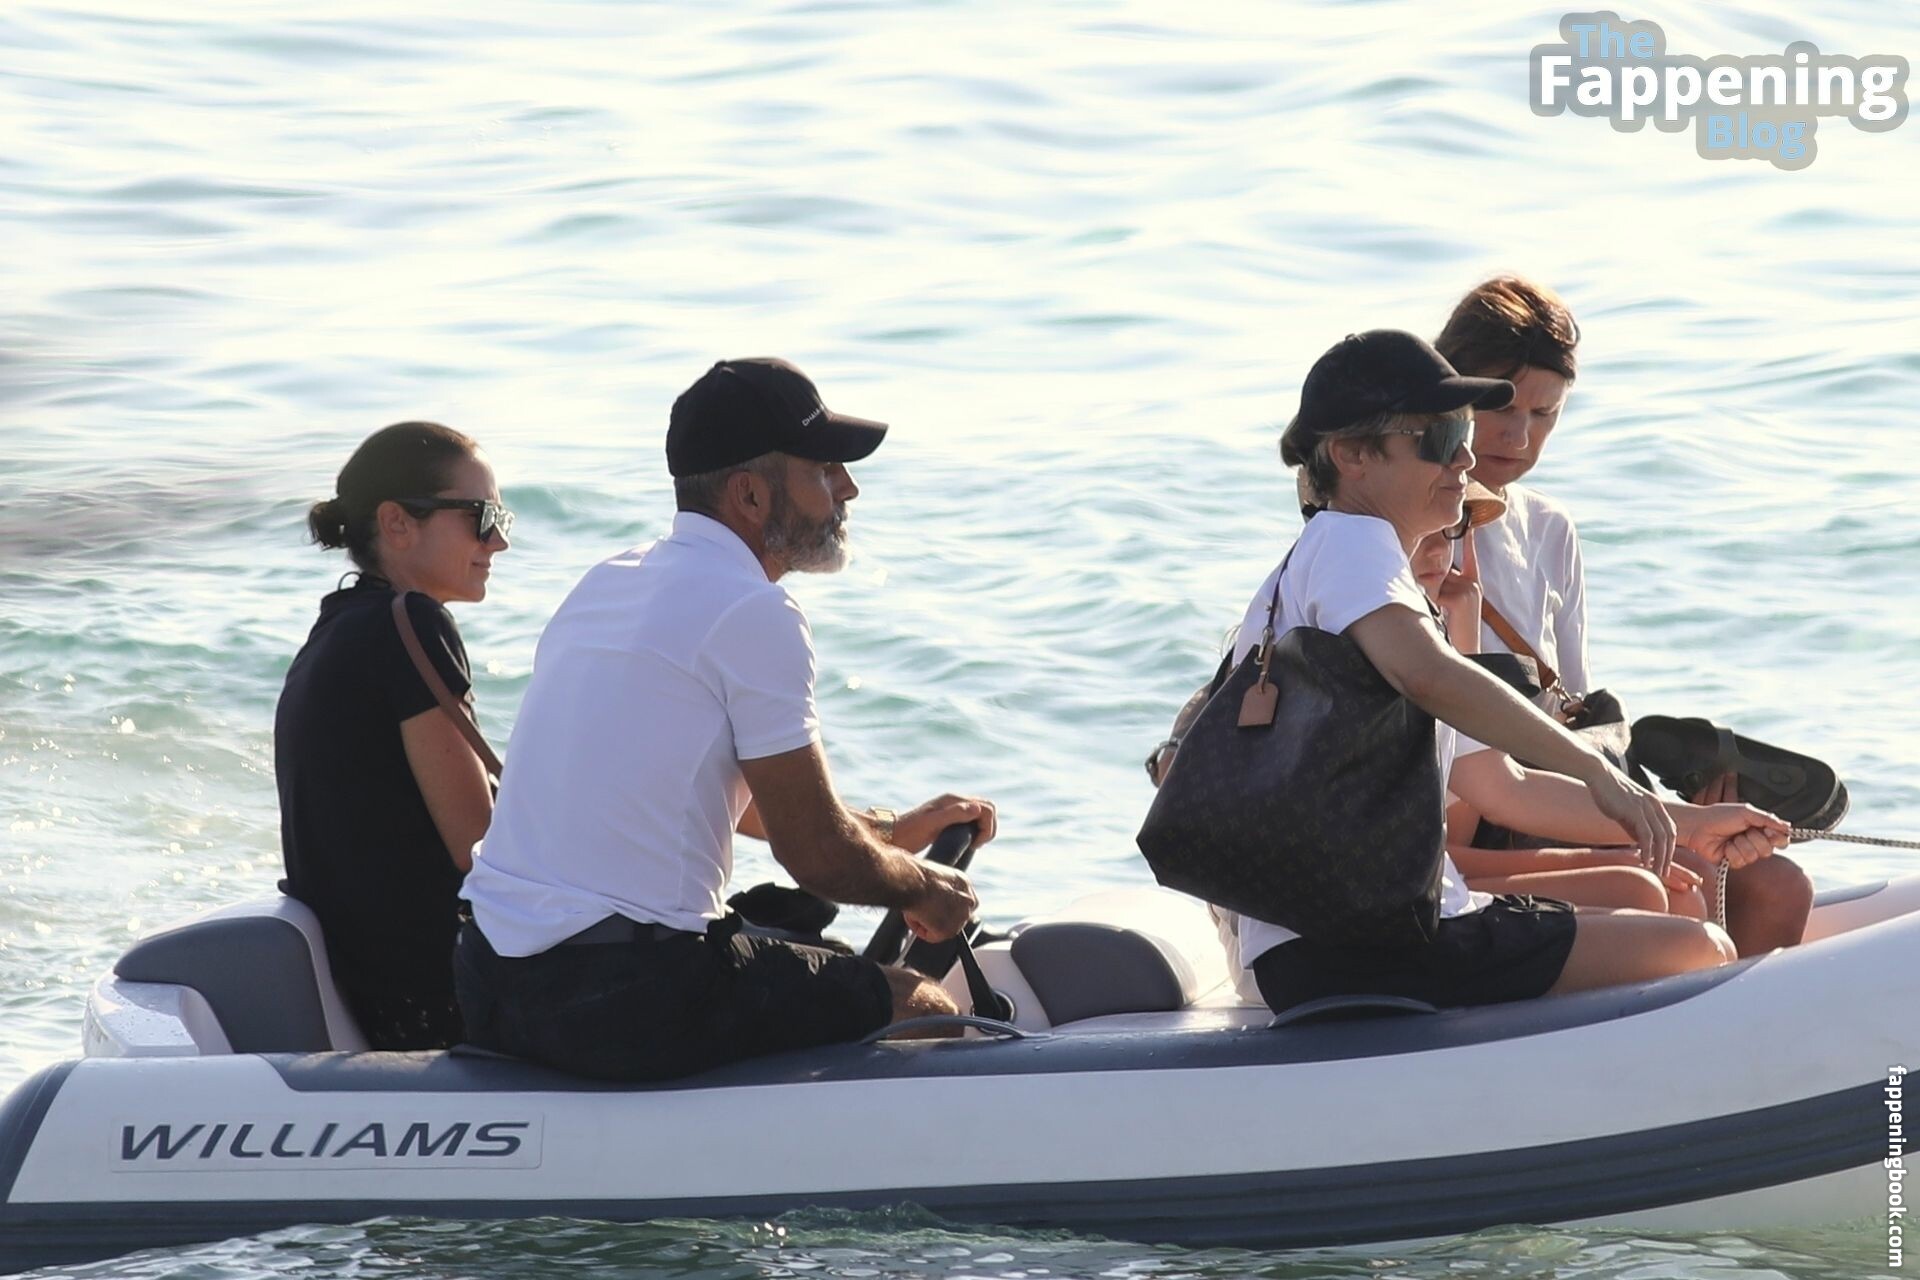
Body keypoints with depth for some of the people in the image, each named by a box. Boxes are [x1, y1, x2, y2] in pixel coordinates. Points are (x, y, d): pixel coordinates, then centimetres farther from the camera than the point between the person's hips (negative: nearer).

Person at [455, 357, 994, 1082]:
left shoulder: (608, 584, 16)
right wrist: (925, 890, 11)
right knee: (920, 1006, 6)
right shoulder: (753, 614, -12)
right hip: (626, 1006, -9)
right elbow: (816, 855, -9)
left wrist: (888, 830, 35)